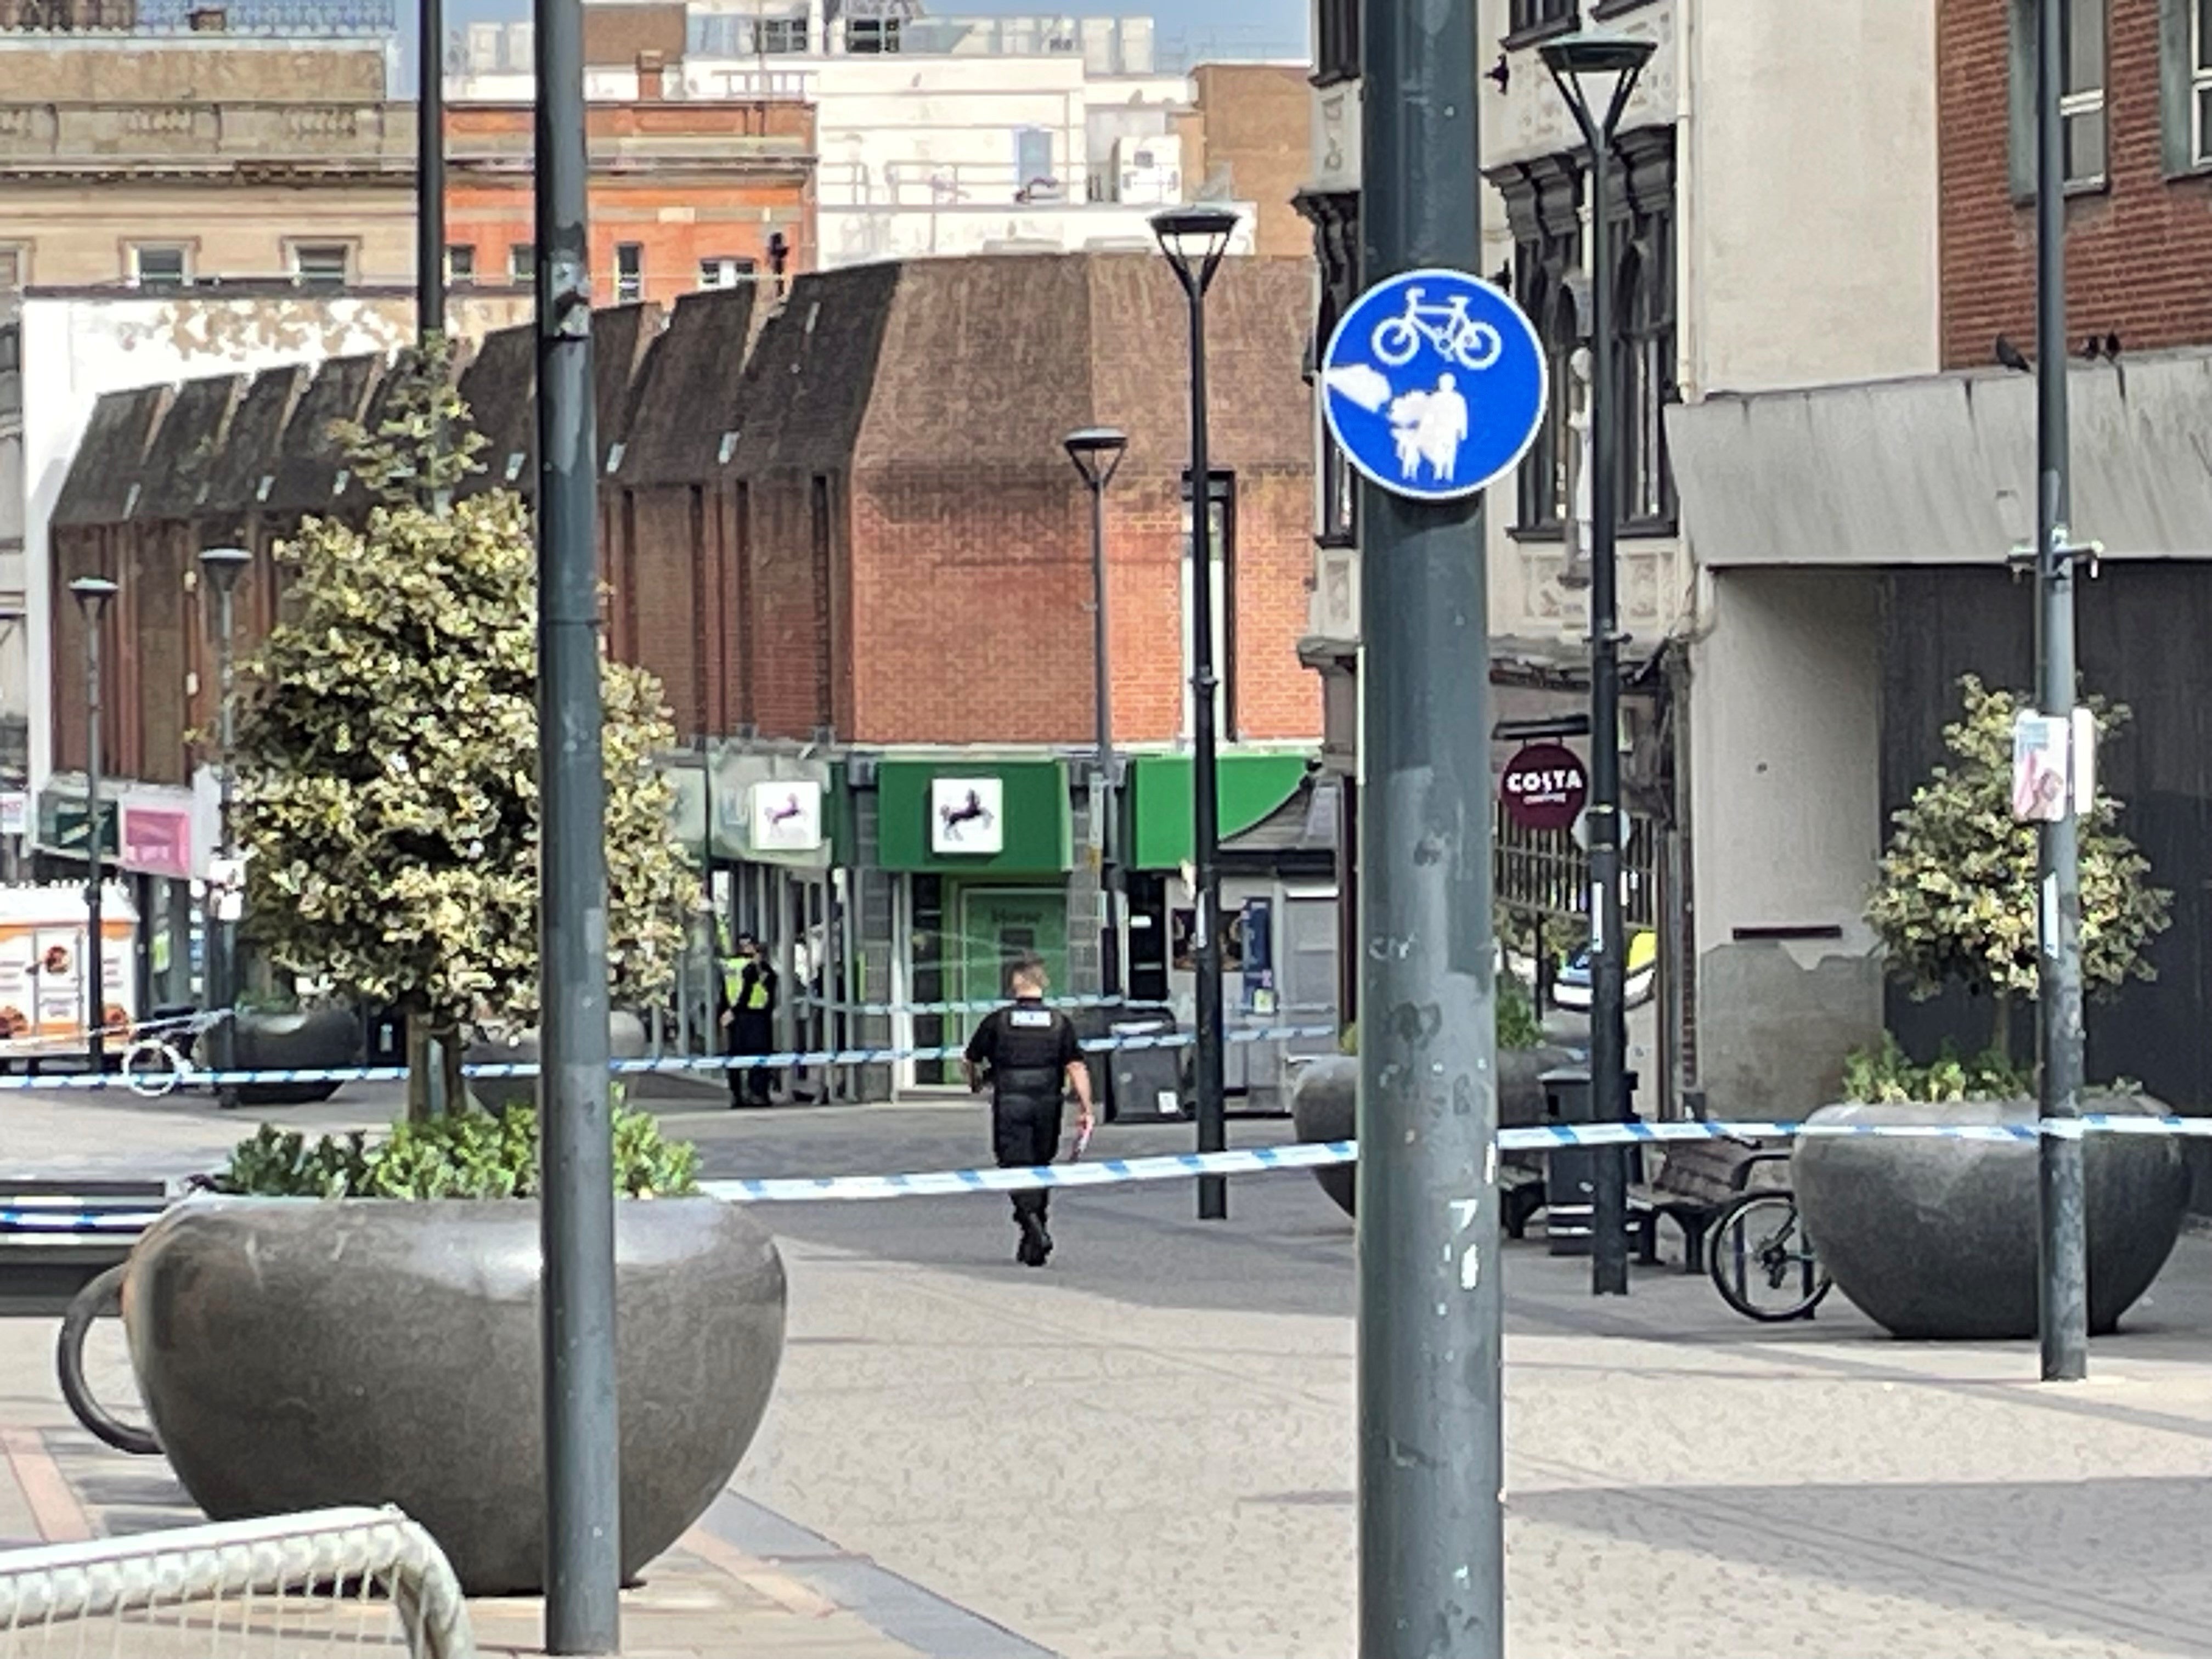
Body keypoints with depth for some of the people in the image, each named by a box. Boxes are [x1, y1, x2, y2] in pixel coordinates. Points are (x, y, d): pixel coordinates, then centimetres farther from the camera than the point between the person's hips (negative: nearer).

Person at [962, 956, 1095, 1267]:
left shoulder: (997, 1021, -1)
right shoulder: (1060, 1023, 3)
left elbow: (969, 1061, 10)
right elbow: (1076, 1067, -6)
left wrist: (975, 1082, 32)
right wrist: (1086, 1110, -4)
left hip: (1010, 1105, -3)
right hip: (1048, 1107, 3)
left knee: (1017, 1169, -5)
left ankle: (1035, 1229, -28)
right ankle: (1031, 1245, 19)